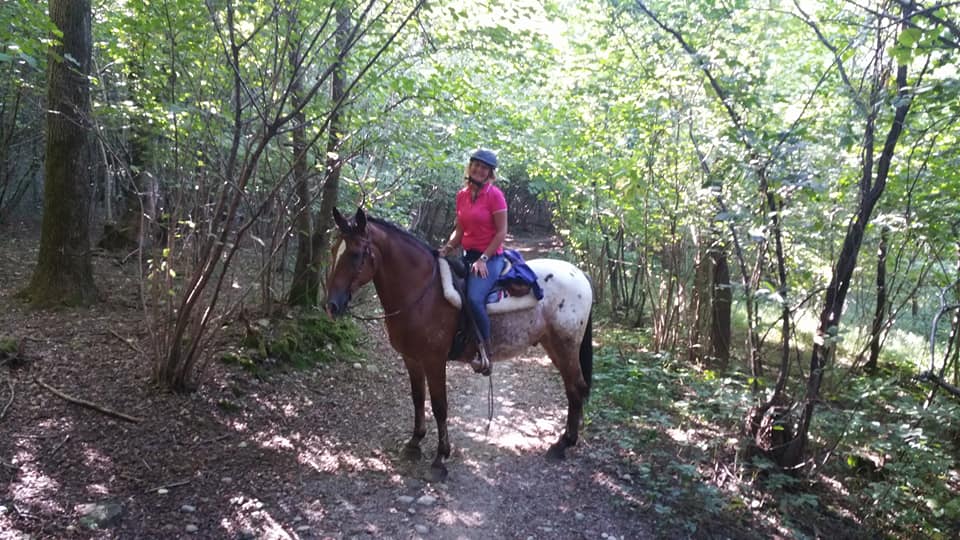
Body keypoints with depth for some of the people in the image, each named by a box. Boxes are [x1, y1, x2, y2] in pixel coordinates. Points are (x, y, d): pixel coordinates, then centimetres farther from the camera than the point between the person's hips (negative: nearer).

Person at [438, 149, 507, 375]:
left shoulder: (495, 195, -8)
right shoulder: (462, 195, 10)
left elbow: (501, 232, -10)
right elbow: (459, 230, 15)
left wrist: (483, 259, -16)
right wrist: (446, 248, -3)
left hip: (490, 257, -7)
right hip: (468, 255, 7)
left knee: (473, 298, -28)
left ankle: (485, 352, -12)